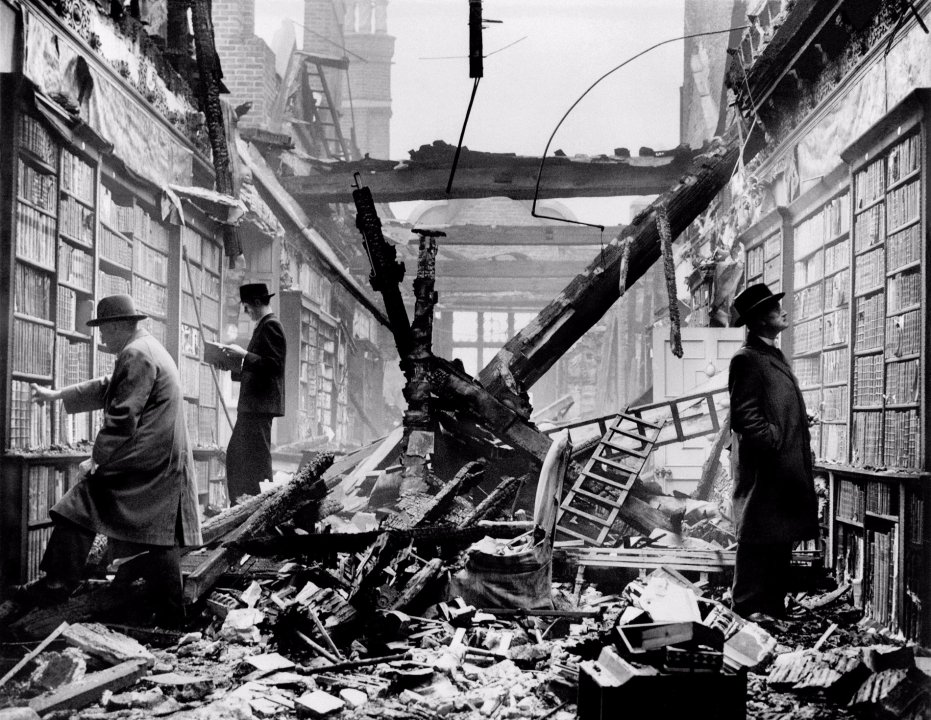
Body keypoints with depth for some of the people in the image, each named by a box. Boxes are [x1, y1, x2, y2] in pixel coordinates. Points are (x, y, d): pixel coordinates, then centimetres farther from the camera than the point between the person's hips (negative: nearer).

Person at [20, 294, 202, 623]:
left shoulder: (135, 356, -13)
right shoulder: (150, 350, 19)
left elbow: (122, 420, -18)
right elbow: (106, 388, 29)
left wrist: (96, 460, -8)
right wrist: (56, 395, 30)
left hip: (141, 467, -10)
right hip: (163, 465, 10)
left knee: (79, 509, -3)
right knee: (159, 540, 10)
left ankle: (57, 582, -2)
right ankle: (172, 614, 13)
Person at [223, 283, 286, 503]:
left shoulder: (271, 325, -11)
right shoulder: (264, 326, 19)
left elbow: (274, 365, -20)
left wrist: (243, 355, -17)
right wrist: (234, 365, 13)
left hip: (260, 405, -11)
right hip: (251, 405, 11)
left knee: (257, 459, -9)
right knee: (235, 456, 14)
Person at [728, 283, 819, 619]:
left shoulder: (774, 356, 20)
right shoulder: (747, 359, -12)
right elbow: (744, 418, -18)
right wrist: (775, 442, -17)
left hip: (785, 471, 10)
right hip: (763, 474, -10)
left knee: (780, 543, 14)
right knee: (758, 541, -5)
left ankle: (774, 610, 22)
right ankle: (749, 610, 0)